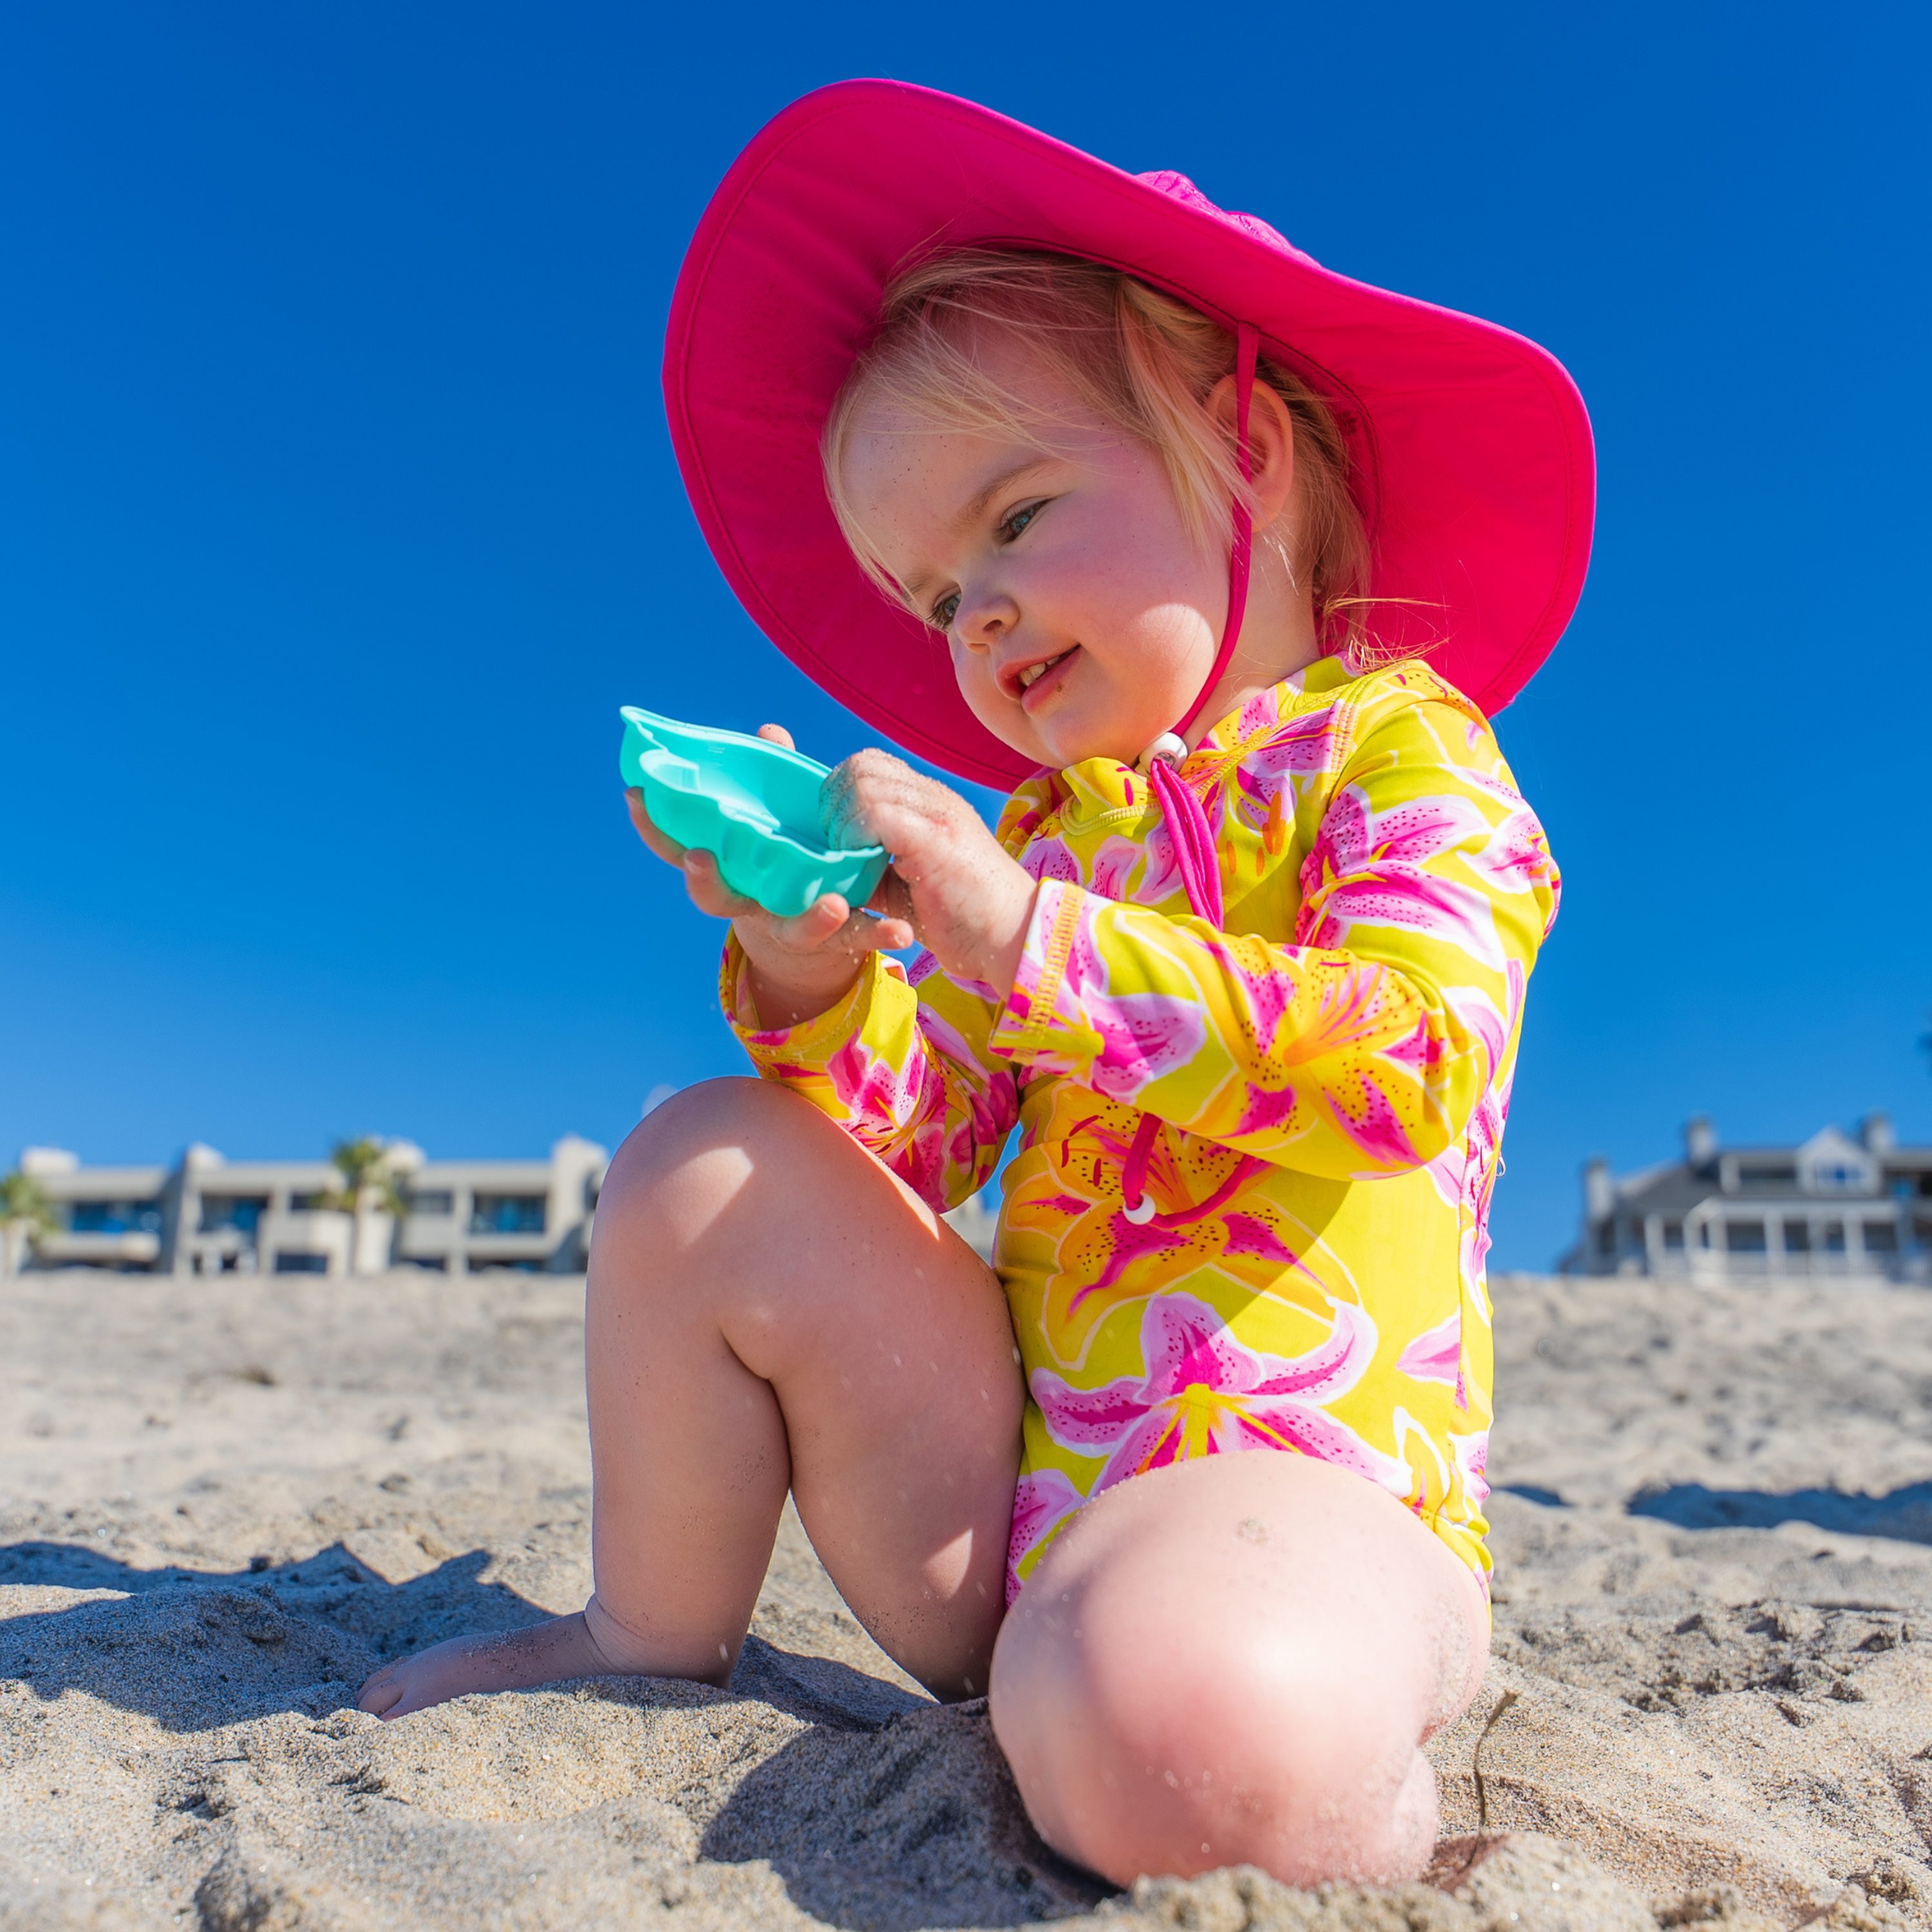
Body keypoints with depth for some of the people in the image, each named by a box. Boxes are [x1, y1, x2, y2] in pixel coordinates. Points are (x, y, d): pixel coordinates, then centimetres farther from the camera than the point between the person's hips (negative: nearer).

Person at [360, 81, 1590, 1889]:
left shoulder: (1399, 742, -2)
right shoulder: (1038, 824, 14)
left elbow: (1411, 1062, -20)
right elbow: (926, 1143, 10)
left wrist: (1027, 941, -24)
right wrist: (819, 986, -10)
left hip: (1294, 1491, -6)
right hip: (1003, 1507, 6)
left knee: (1165, 1705, -39)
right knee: (707, 1163, -3)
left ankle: (1354, 1803, -2)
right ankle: (652, 1654, 15)